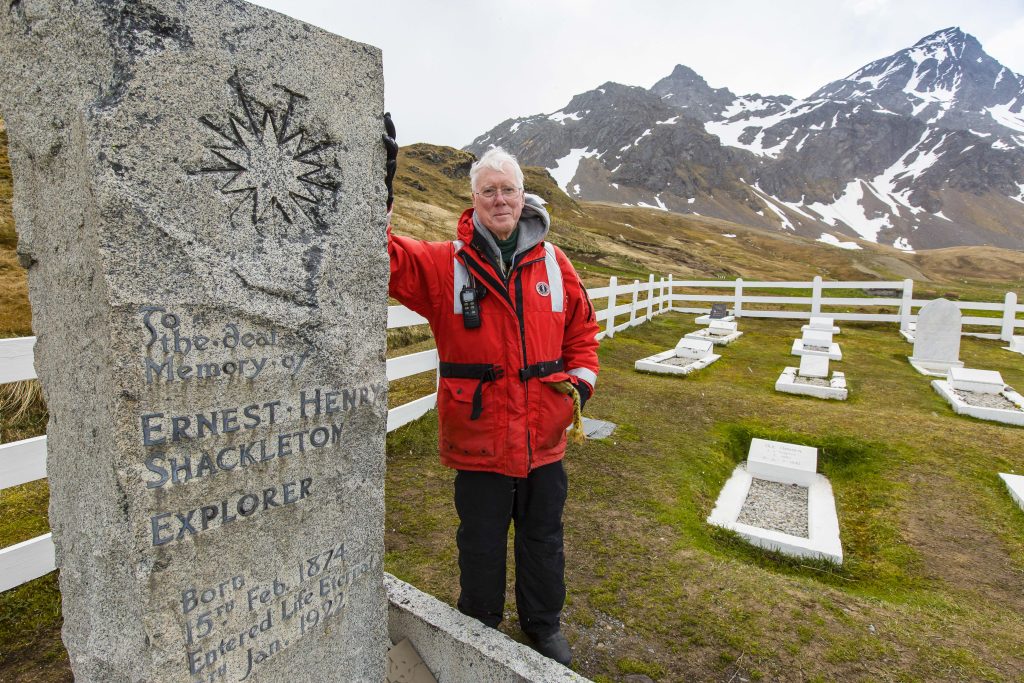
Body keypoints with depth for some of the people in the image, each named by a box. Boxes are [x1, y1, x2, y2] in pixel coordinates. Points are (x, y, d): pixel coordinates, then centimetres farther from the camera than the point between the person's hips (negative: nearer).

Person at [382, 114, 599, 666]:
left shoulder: (553, 263, 3)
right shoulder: (443, 266, -7)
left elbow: (581, 327, 13)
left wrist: (581, 380, 1)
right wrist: (378, 190, -32)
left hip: (544, 438, 3)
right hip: (478, 439, -2)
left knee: (543, 539, 22)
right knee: (481, 544, 18)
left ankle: (545, 626, 47)